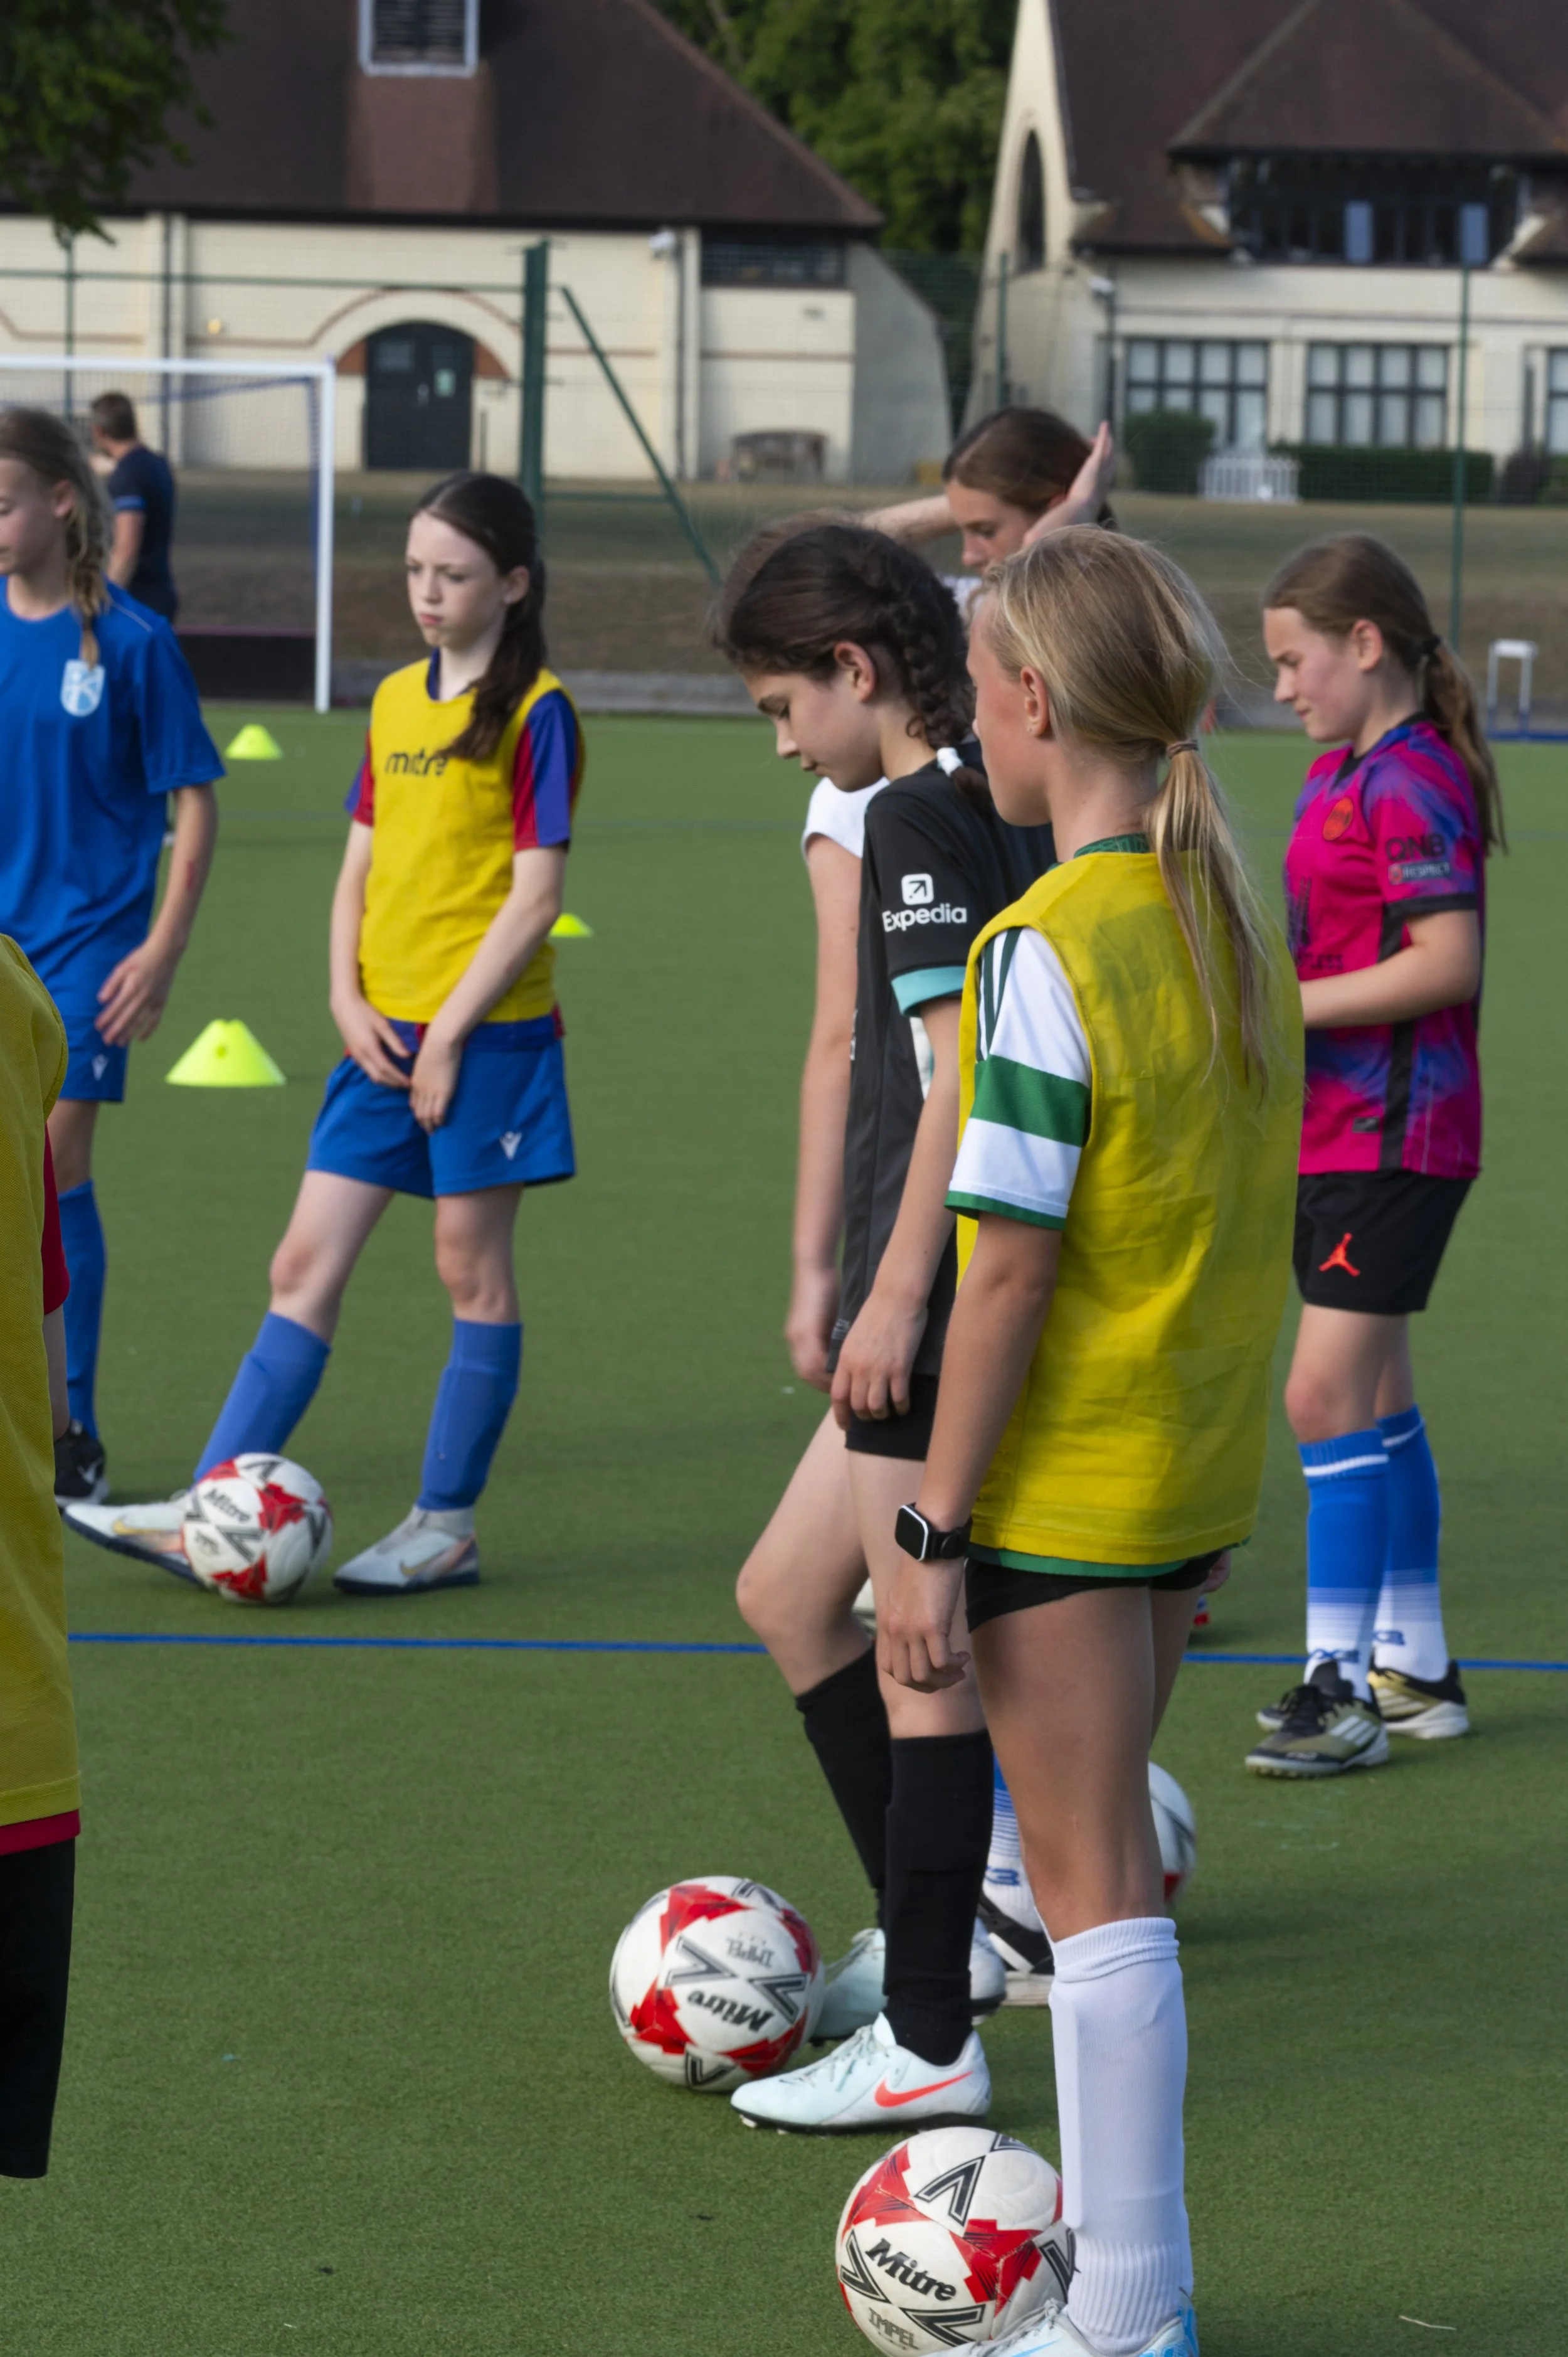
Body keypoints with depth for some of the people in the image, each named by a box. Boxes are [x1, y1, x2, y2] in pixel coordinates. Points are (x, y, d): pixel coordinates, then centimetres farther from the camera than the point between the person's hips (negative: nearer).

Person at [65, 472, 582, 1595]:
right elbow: (362, 863, 15)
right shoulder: (396, 701, 13)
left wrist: (450, 1029, -14)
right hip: (385, 1028, 7)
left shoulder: (535, 712, -8)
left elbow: (536, 893, -12)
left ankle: (448, 1525, 10)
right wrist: (349, 999, 0)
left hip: (487, 1028, -7)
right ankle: (207, 1513, 1)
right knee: (307, 1263, 3)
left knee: (474, 1266, 2)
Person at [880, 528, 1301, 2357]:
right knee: (1102, 1854, 19)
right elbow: (1240, 1210, 10)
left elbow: (1012, 1264, -20)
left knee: (1091, 1882, 0)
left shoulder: (1049, 949, -20)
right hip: (1202, 1467, 8)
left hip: (1061, 1485, -8)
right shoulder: (1237, 918, 4)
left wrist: (933, 1533, -15)